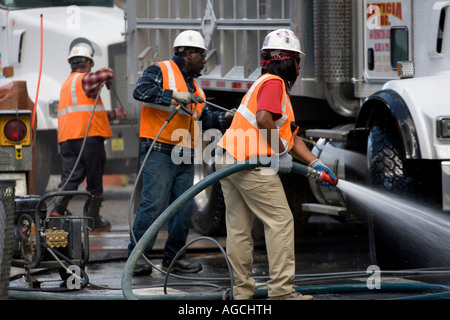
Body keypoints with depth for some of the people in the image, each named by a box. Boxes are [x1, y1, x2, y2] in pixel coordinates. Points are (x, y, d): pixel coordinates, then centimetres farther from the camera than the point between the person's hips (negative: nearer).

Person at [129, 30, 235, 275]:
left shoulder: (193, 85, 26)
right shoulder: (161, 71, 0)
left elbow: (203, 118, 27)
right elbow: (140, 91, -19)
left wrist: (224, 118, 9)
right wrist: (175, 96, -22)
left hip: (184, 156, 8)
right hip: (159, 152, -8)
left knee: (183, 208, 5)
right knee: (154, 204, -14)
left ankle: (173, 257, 13)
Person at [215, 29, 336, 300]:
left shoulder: (274, 85, 25)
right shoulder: (274, 83, -7)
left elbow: (292, 135, 22)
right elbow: (264, 119, -26)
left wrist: (316, 164, 15)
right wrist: (281, 152, -15)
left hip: (229, 160, 10)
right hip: (253, 165, -10)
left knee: (239, 227, 10)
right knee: (280, 222, -5)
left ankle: (242, 291, 13)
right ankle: (281, 289, -8)